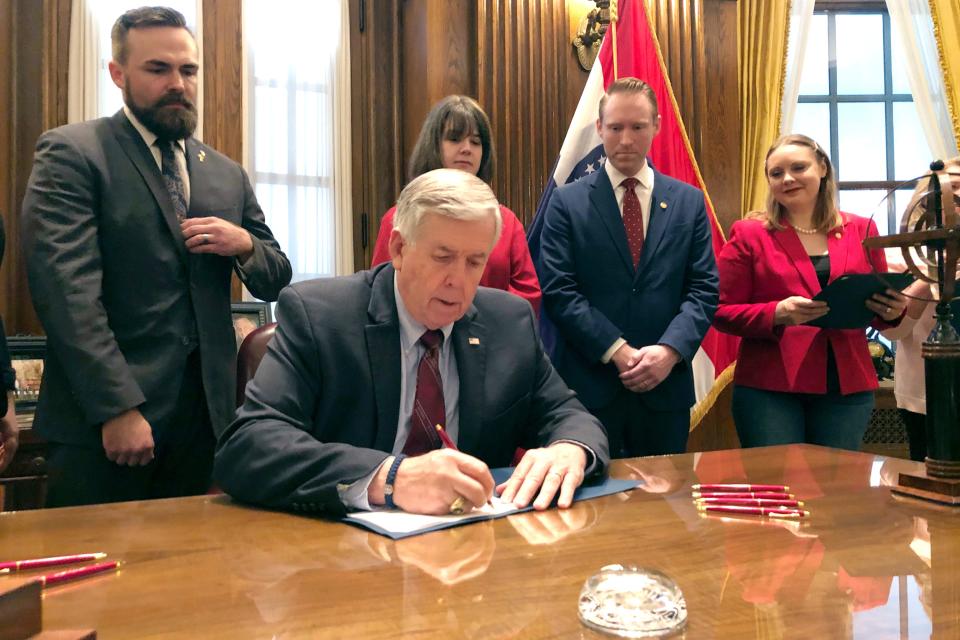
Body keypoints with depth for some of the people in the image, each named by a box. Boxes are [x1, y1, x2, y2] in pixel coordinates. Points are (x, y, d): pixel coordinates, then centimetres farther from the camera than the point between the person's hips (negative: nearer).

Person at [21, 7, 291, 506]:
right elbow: (65, 287, -13)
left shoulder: (227, 175, 14)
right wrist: (118, 407, -20)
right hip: (101, 419, -4)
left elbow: (275, 283, 16)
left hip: (203, 413, 5)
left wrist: (244, 244, -6)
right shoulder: (70, 153, -2)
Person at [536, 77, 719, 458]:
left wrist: (670, 349, -13)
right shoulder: (567, 203, 1)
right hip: (589, 385, -2)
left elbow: (704, 288, 4)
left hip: (666, 386, 3)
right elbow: (557, 291, -7)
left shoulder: (689, 202, 8)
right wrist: (618, 351, -14)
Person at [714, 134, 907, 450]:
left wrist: (891, 311, -5)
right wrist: (777, 314, -19)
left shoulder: (862, 230, 9)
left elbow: (877, 308, 18)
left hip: (847, 386, 3)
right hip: (768, 388, -3)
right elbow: (723, 312, -3)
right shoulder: (749, 234, 1)